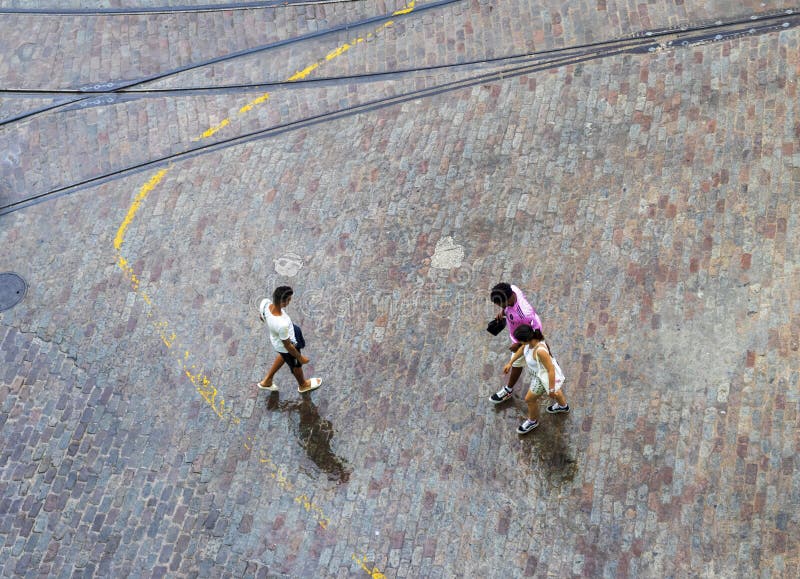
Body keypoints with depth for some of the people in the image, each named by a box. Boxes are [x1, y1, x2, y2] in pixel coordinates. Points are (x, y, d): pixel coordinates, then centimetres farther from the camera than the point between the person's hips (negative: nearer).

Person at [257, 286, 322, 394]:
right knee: (296, 365, 27)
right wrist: (300, 358, -10)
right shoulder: (282, 324, -46)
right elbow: (288, 346, -28)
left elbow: (261, 316, -3)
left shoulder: (265, 303, -28)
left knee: (283, 356, 38)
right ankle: (303, 385, 59)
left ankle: (267, 381, 55)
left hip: (275, 339, 6)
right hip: (286, 347, -6)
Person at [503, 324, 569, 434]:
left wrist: (551, 389, -25)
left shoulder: (540, 351, -44)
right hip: (541, 371, 8)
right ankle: (563, 406, 66)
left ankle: (533, 421, 44)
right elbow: (523, 348, 2)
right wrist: (510, 363, 8)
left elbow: (551, 370, -34)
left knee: (530, 399, 15)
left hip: (545, 376, -8)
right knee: (555, 390, 36)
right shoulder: (532, 338, -20)